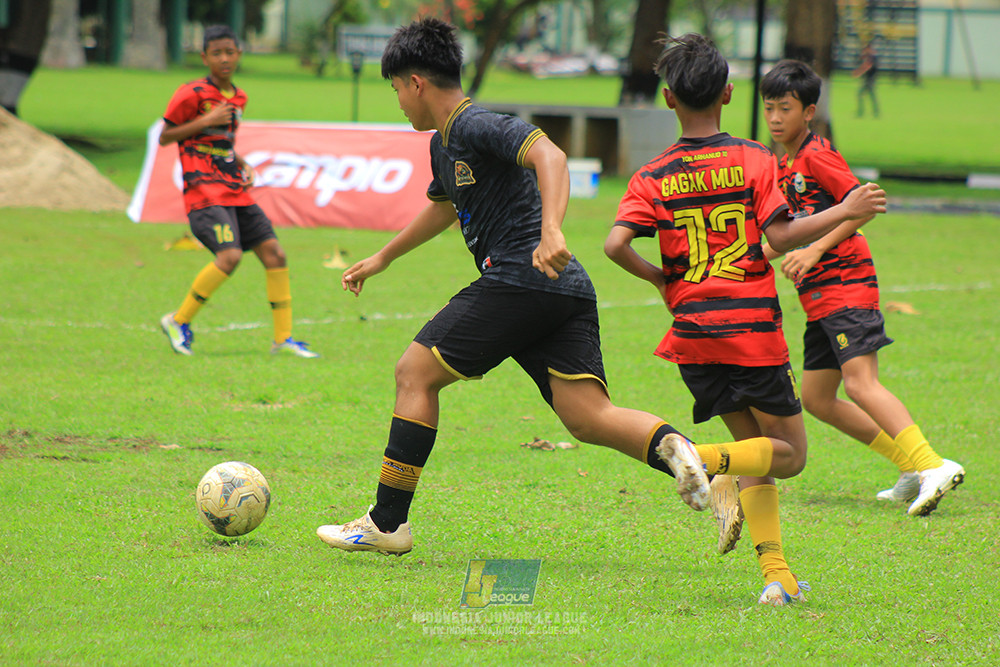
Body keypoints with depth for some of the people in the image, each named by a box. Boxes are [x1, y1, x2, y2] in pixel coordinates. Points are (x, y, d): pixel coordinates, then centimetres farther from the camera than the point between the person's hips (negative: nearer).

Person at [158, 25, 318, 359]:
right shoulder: (192, 94, -7)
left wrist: (243, 166, 10)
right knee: (230, 256, -24)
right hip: (204, 191, -8)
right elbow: (164, 137, -5)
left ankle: (283, 338, 6)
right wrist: (205, 121, -15)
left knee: (274, 253, -1)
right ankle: (178, 322, -7)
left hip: (236, 192, 8)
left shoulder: (238, 98, 16)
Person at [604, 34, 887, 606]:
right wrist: (844, 213, -1)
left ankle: (777, 574, 0)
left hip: (693, 333, 4)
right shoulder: (754, 160, -4)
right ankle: (708, 462, -25)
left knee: (757, 447, 16)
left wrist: (658, 279, 10)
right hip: (753, 328, -4)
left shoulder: (653, 178, 3)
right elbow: (780, 236, -13)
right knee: (790, 455, 7)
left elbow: (615, 244, -9)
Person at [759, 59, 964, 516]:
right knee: (816, 398, 7)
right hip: (817, 294, 10)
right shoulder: (782, 166, 18)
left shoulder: (817, 155, -9)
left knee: (859, 383, -23)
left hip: (846, 281, -10)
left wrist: (815, 250, -22)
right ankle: (912, 467, 10)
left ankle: (934, 466, -29)